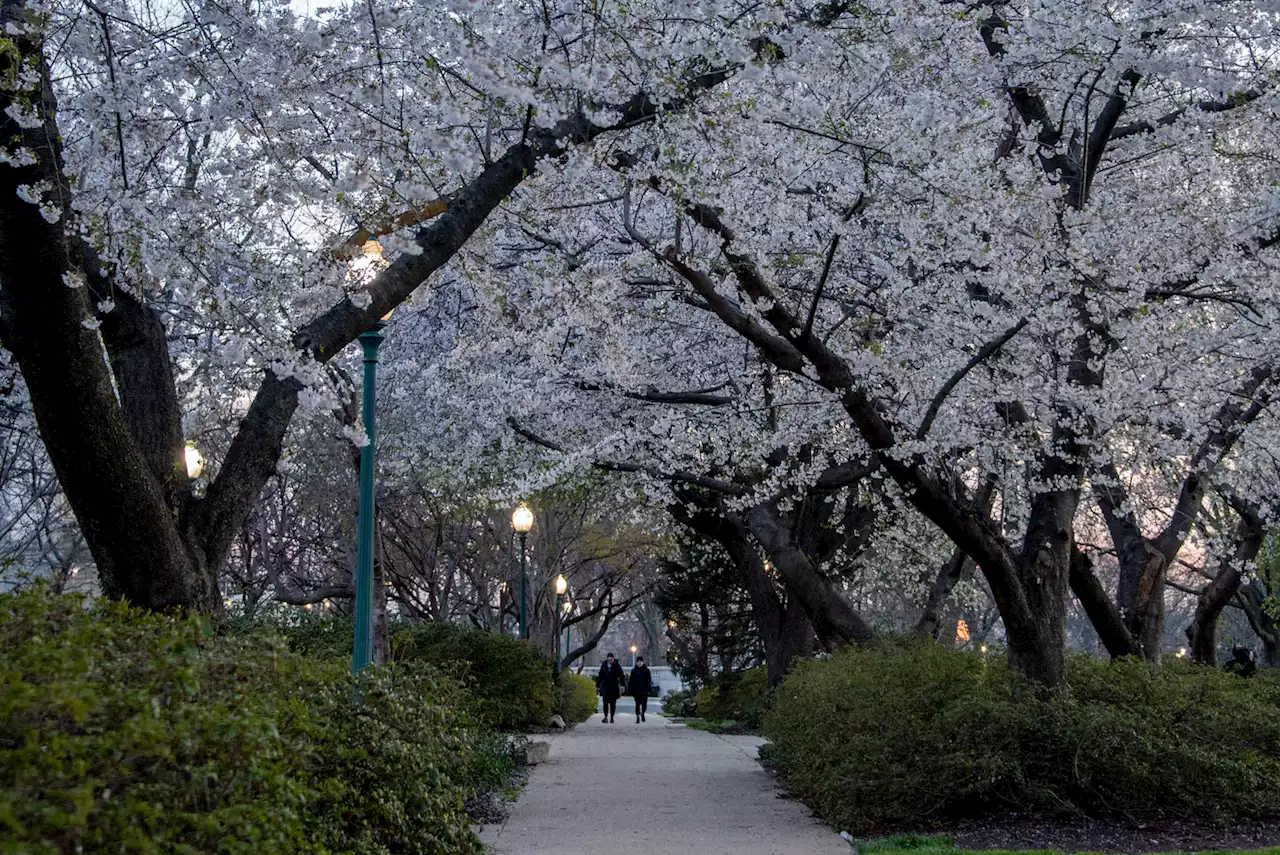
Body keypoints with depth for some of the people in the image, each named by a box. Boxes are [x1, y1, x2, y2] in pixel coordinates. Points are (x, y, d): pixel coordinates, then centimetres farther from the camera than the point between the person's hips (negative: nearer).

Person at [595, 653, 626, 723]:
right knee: (605, 702, -8)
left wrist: (622, 685, -17)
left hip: (614, 687, -1)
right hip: (605, 687, 1)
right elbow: (600, 676, 12)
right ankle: (606, 717, -6)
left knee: (613, 703, 4)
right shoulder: (603, 666, 5)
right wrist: (597, 686, 13)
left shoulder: (617, 666, -3)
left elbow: (621, 676, -6)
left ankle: (612, 717, 12)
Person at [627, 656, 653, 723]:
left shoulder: (646, 670, 2)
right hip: (636, 691, 0)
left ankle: (642, 713, 33)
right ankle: (638, 718, 0)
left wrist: (649, 689, -10)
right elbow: (630, 681, 6)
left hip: (644, 691, 0)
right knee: (637, 704, -4)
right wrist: (629, 690, 2)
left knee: (644, 704, 4)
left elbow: (649, 680, -1)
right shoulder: (634, 671, 4)